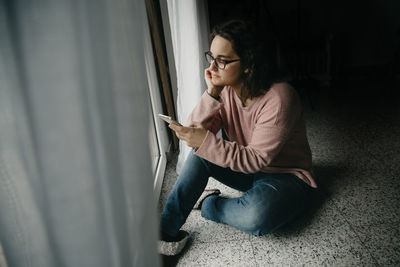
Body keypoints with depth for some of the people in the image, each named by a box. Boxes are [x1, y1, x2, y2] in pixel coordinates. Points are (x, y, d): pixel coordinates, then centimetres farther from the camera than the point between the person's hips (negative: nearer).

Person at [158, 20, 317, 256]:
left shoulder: (278, 99, -26)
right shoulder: (225, 89, -6)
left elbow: (256, 159, -27)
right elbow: (195, 134, -13)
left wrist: (206, 142, -37)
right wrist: (211, 94, -25)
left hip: (287, 176, -5)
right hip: (248, 171, 6)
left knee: (255, 218, -35)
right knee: (200, 154, -16)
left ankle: (209, 203, -4)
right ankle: (167, 232, -14)